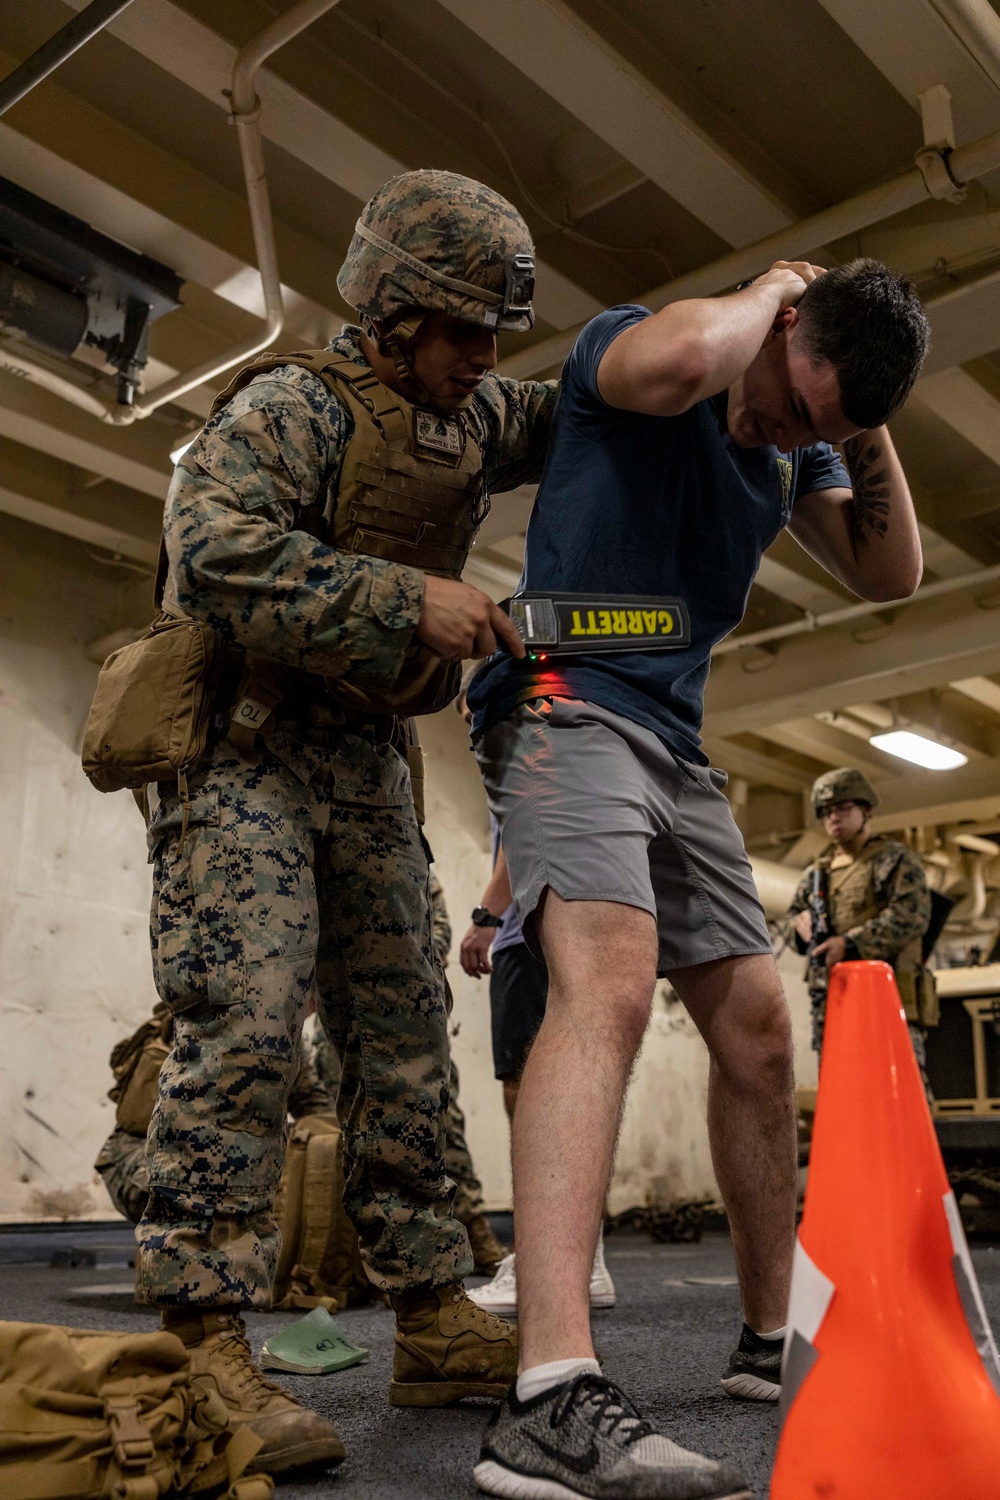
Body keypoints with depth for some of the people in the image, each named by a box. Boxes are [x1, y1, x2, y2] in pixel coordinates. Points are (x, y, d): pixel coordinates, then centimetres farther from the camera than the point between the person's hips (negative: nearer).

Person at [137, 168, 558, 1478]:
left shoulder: (472, 418, 15)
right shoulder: (293, 405, -9)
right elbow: (215, 547, -24)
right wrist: (409, 601, -27)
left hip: (367, 759, 8)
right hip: (245, 744, -8)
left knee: (402, 1032, 4)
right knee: (245, 1019, -18)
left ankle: (436, 1322, 10)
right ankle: (205, 1347, -14)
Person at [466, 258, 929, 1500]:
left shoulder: (798, 448, 16)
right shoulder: (623, 344, -5)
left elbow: (890, 574, 15)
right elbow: (677, 361, -30)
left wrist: (862, 433, 3)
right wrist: (771, 291, -10)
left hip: (675, 744, 8)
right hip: (565, 701, -8)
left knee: (758, 1030, 6)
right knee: (611, 977, -32)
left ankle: (770, 1344, 21)